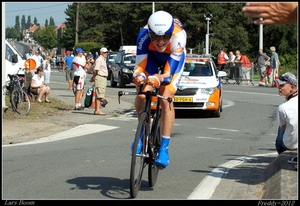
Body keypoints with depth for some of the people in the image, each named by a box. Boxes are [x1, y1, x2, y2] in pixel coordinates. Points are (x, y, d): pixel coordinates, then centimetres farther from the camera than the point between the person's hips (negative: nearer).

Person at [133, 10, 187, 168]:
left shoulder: (178, 36, -40)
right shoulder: (144, 35, -36)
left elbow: (169, 71, -38)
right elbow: (140, 65, -31)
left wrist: (158, 79, -58)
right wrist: (139, 76, -54)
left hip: (173, 58, -2)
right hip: (151, 56, 2)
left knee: (166, 100, -18)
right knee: (141, 95, -18)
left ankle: (164, 148, -11)